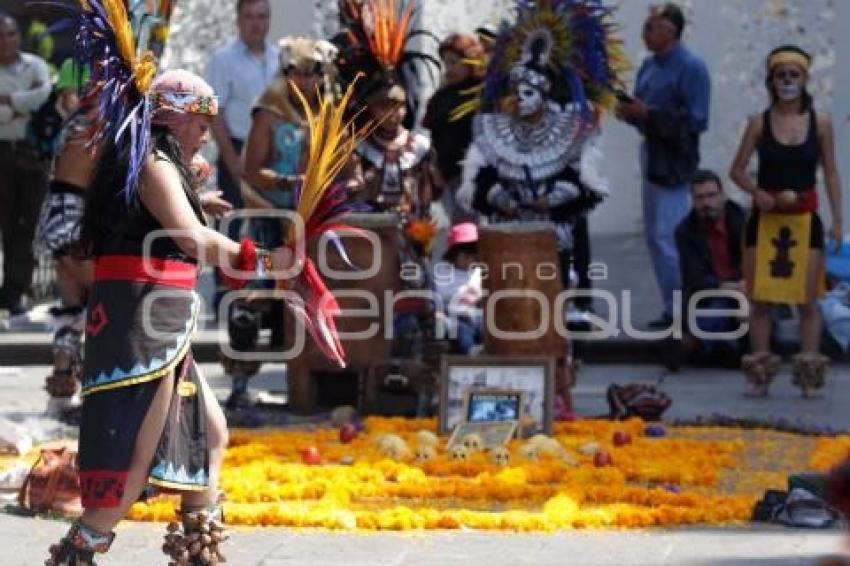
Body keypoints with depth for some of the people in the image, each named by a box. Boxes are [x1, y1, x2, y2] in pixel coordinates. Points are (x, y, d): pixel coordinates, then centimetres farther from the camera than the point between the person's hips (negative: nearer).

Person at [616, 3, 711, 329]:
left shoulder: (691, 68, -14)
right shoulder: (649, 66, 10)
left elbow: (696, 120, -20)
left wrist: (647, 114, -22)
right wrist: (630, 112, -3)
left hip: (674, 159, -9)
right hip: (650, 152, 9)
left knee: (666, 237, -10)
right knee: (654, 235, 12)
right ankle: (671, 307, 21)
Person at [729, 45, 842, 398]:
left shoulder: (820, 123, 0)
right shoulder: (759, 123, -1)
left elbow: (831, 173, 4)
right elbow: (737, 170, 3)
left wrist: (837, 219, -2)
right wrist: (757, 193, -15)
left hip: (805, 221, 0)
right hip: (766, 220, 0)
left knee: (807, 301, 1)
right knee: (761, 299, 3)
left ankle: (810, 375, 6)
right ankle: (760, 373, 9)